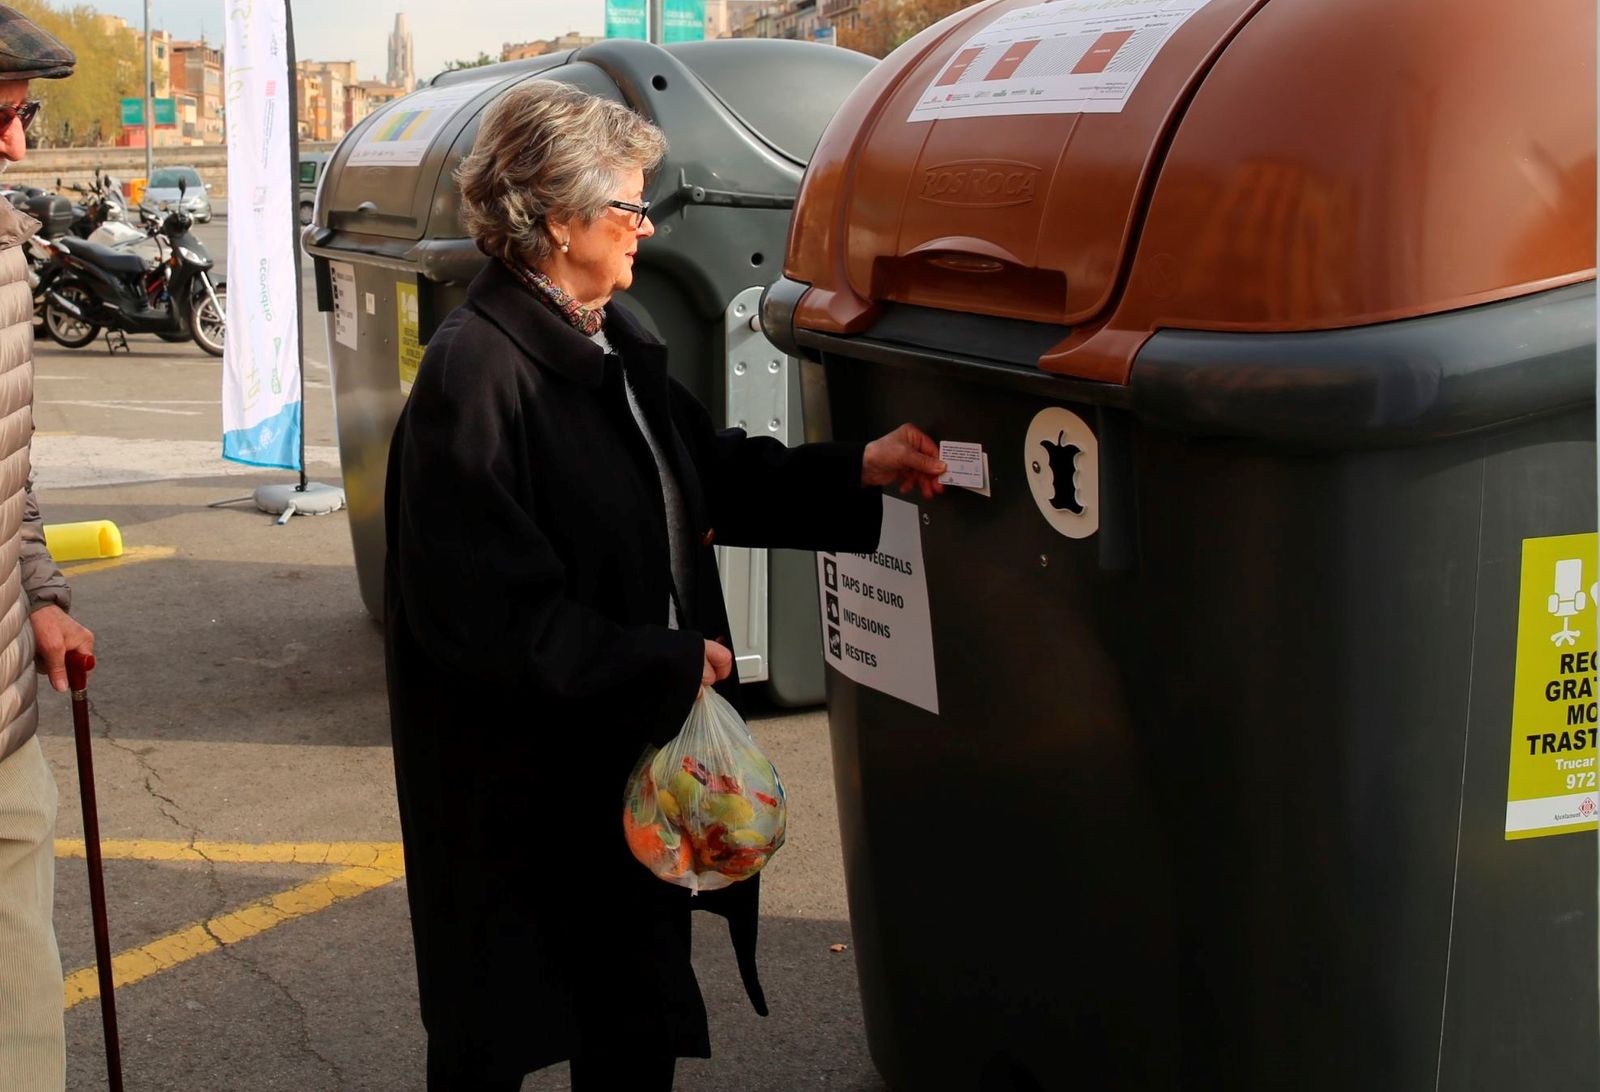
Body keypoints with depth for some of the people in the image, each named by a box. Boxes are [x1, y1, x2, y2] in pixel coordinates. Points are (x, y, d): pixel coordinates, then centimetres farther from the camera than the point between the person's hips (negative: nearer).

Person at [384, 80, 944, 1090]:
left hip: (634, 755, 8)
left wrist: (858, 472, 7)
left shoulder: (614, 344, 6)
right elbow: (490, 615, -24)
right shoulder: (477, 371, -21)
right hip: (521, 793, -8)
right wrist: (669, 664, -18)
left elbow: (714, 472, 17)